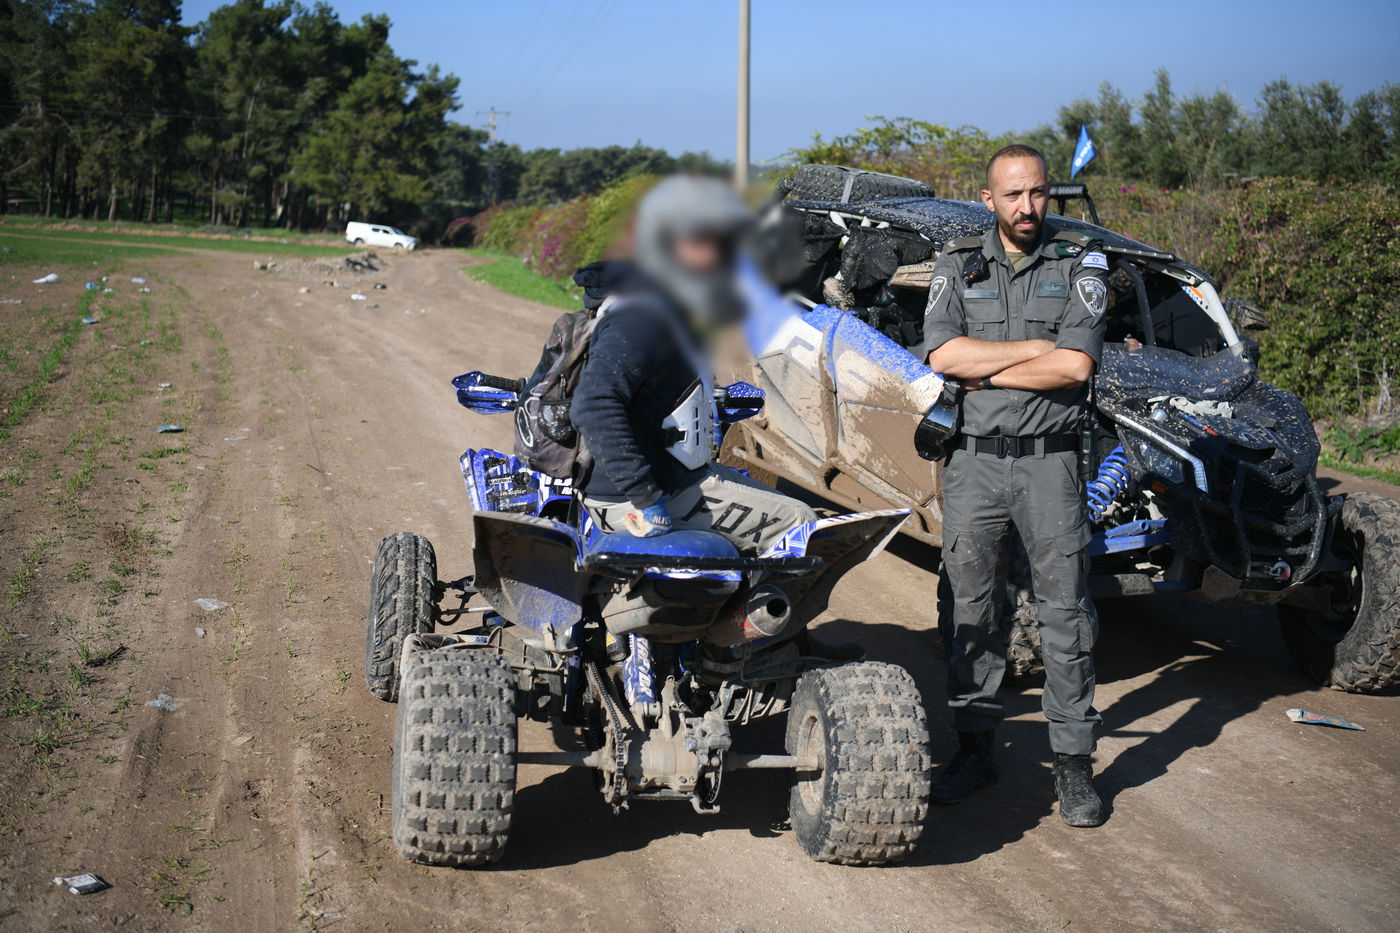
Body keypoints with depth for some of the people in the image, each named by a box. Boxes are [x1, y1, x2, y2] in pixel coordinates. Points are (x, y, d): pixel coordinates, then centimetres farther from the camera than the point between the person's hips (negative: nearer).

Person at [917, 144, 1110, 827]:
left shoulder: (1080, 263, 2)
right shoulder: (958, 265, 7)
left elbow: (1076, 364, -12)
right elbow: (942, 354, -8)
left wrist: (983, 371, -8)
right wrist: (1035, 347, -10)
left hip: (1049, 461, -2)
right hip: (973, 461, 2)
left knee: (1065, 613, 0)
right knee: (971, 610, 8)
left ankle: (1073, 763, 8)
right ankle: (975, 745, 20)